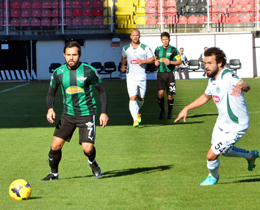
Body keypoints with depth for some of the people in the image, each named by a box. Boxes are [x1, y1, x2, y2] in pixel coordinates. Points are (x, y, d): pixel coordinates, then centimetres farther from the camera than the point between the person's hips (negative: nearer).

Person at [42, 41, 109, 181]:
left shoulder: (89, 71, -9)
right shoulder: (59, 72, -2)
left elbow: (102, 91, 1)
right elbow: (51, 93, 9)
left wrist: (104, 113, -7)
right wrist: (50, 109, -11)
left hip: (87, 114, -3)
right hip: (68, 114, 3)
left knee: (87, 148, -13)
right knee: (56, 145, -6)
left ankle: (93, 162, 23)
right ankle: (54, 173, 18)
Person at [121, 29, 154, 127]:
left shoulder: (145, 48, -1)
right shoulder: (125, 48, 5)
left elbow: (152, 59, 4)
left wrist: (143, 61, -12)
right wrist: (122, 66, 7)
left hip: (142, 76, 1)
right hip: (131, 76, -1)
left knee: (141, 98, 11)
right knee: (132, 97, -16)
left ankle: (137, 112, 43)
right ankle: (135, 119, -22)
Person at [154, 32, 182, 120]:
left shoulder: (173, 50, -2)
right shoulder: (158, 49, 9)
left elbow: (179, 61, -1)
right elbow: (155, 58, 25)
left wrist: (170, 62, -16)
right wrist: (156, 62, 2)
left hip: (169, 74, -2)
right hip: (160, 73, 2)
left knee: (170, 95, 2)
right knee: (160, 93, -12)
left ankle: (169, 113, 20)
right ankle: (162, 111, 9)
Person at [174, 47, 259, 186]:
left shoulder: (228, 76, -28)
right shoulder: (213, 79, 0)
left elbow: (245, 85, -49)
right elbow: (205, 97, 21)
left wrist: (240, 87, -72)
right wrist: (187, 109, 19)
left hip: (236, 127, -9)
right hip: (222, 122, 9)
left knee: (211, 156, -6)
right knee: (222, 151, 27)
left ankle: (213, 176, 28)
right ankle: (250, 156, 50)